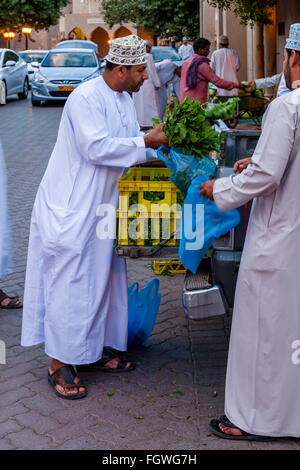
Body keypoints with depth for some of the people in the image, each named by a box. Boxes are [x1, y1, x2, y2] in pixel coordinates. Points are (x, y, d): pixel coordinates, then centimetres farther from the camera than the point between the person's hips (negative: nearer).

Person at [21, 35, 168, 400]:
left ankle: (93, 351, 27)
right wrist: (146, 141, -21)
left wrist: (159, 143, 0)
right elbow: (97, 148, -26)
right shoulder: (86, 97, -18)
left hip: (101, 205, 10)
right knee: (69, 281, -4)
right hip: (71, 206, -9)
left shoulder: (124, 99, 12)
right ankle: (60, 363, 6)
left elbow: (128, 145, 16)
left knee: (101, 278, 14)